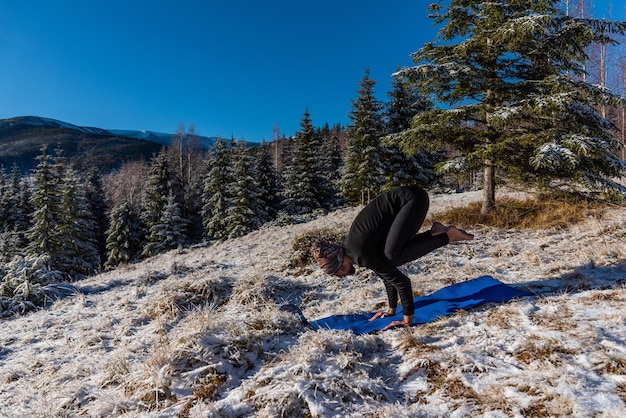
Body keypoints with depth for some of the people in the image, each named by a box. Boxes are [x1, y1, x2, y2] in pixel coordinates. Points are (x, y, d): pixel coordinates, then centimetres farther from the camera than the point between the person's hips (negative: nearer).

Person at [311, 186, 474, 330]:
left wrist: (407, 320, -10)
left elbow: (401, 281, -19)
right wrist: (392, 310, 20)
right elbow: (388, 274, 16)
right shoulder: (349, 247, 6)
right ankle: (435, 233, 11)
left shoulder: (360, 254, -20)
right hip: (404, 201, 9)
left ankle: (447, 236, -10)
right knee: (388, 262, 6)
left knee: (391, 256, -24)